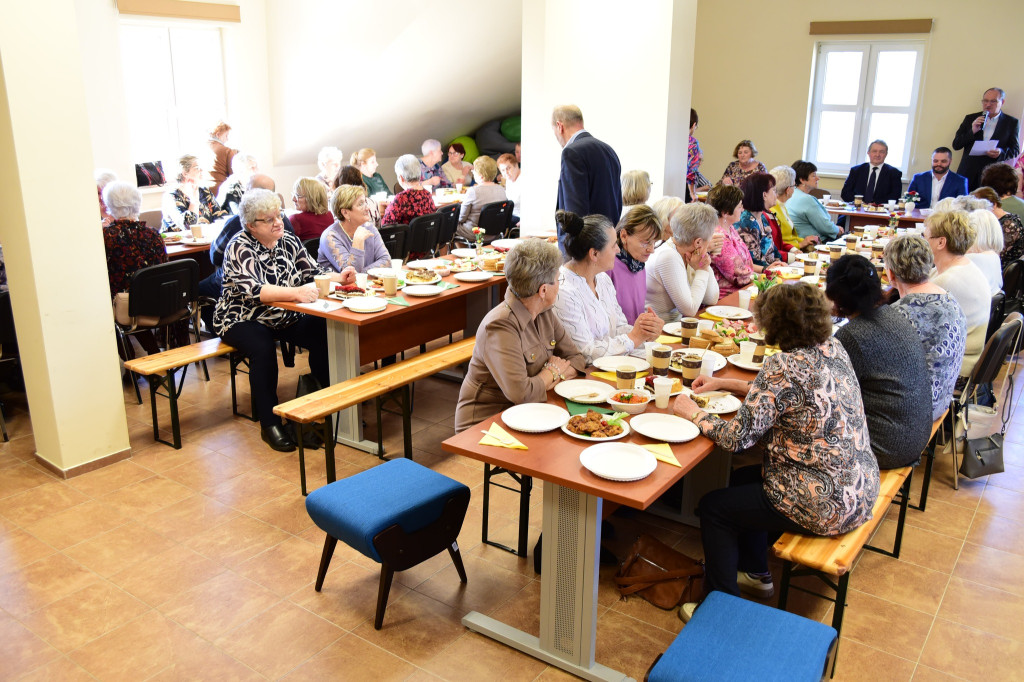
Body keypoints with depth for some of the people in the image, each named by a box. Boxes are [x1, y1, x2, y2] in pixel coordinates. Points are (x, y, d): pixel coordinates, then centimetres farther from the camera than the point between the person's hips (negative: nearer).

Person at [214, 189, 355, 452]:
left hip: (285, 317, 5)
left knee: (324, 336, -19)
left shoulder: (289, 241, 2)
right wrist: (295, 293, -44)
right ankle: (270, 424, -21)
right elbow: (253, 290, -31)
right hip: (243, 319, -5)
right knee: (263, 349, -34)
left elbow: (312, 274, 3)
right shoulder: (240, 248, -16)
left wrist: (338, 278, -18)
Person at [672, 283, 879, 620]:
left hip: (827, 506, -9)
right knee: (742, 479, 26)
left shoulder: (782, 367, -25)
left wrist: (693, 414, -6)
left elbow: (737, 438, -22)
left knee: (713, 507, 8)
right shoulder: (833, 348, 2)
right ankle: (756, 573, 43)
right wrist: (726, 384, 17)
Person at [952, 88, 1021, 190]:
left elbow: (1015, 150, 8)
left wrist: (1001, 152, -14)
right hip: (968, 173, 1)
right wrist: (972, 131, -10)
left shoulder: (1012, 123, 8)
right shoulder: (970, 119, 11)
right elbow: (956, 145, 6)